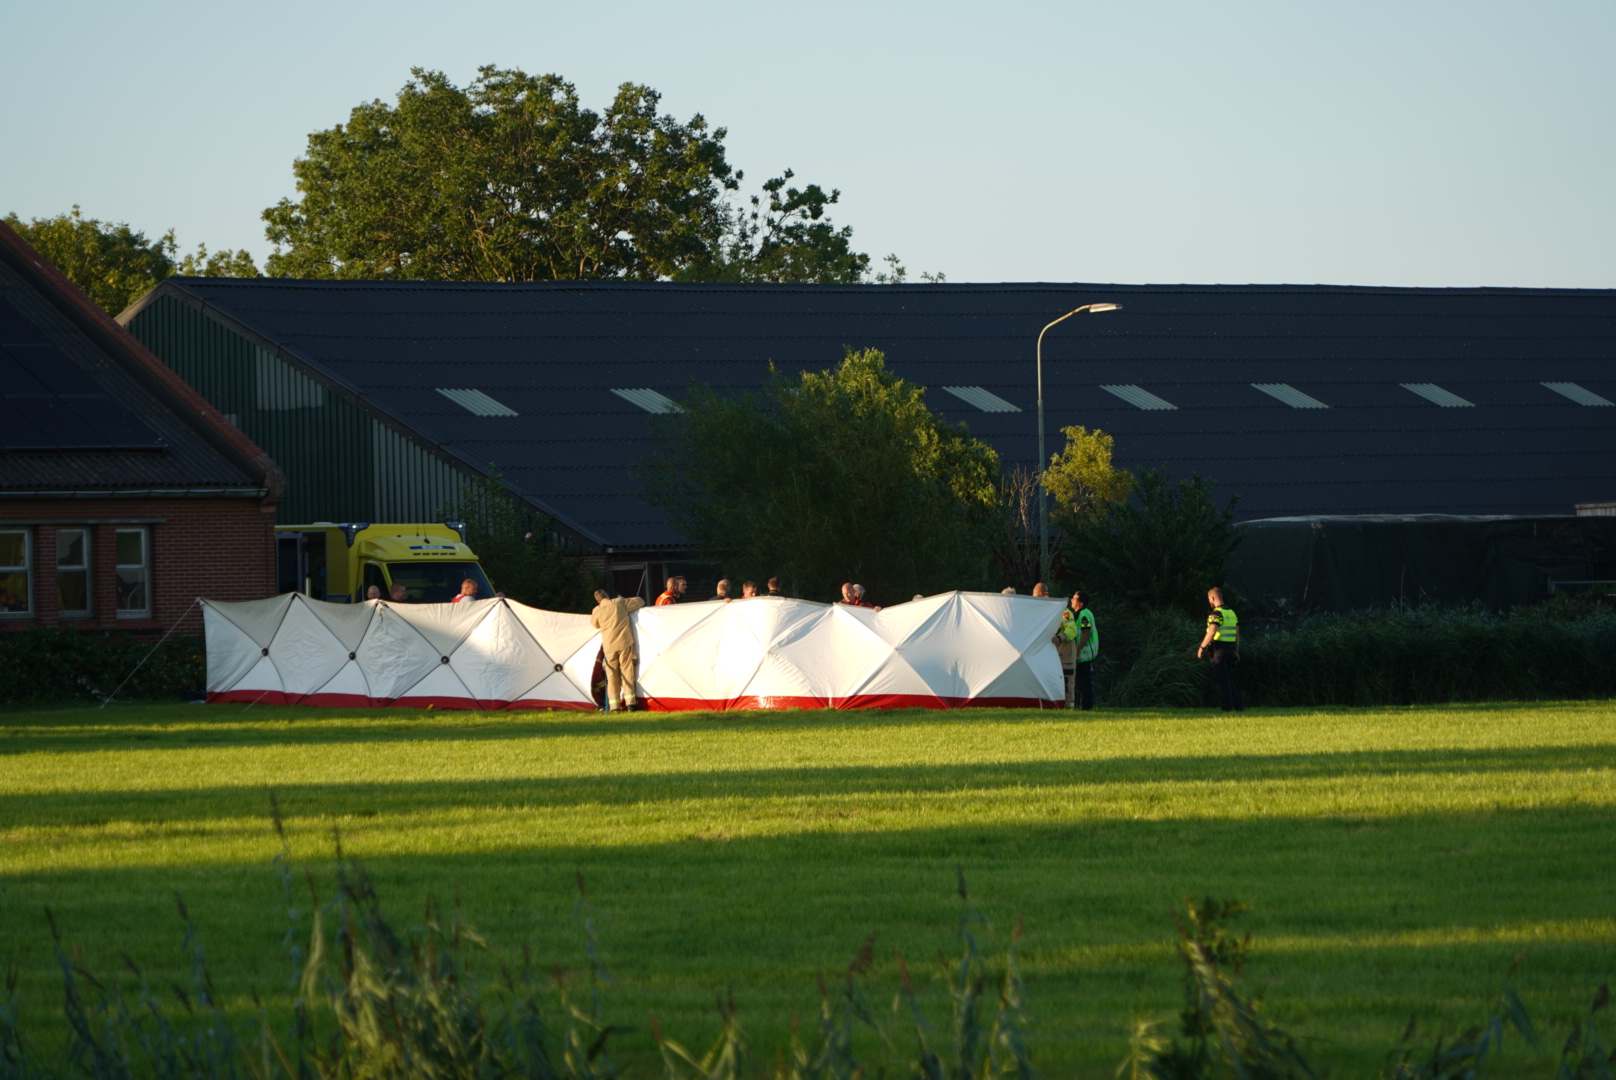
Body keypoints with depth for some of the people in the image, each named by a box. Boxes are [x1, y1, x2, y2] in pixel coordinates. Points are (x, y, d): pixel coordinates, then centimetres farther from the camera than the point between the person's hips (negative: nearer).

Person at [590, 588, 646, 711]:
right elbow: (640, 602, 13)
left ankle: (614, 705, 2)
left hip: (609, 646, 0)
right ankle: (630, 704, -2)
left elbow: (594, 624, 21)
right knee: (627, 670, 3)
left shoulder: (597, 611, 1)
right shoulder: (620, 603, 0)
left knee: (612, 675, 6)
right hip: (624, 643, 0)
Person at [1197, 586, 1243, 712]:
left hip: (1219, 649, -8)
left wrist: (1202, 647, -14)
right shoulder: (1232, 613, 14)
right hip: (1230, 648, 8)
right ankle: (1238, 706, 12)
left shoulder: (1216, 614, -12)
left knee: (1222, 680, -3)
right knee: (1229, 679, 15)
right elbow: (1237, 634, 16)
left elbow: (1212, 632, -22)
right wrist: (1236, 651, 20)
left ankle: (1227, 707, -5)